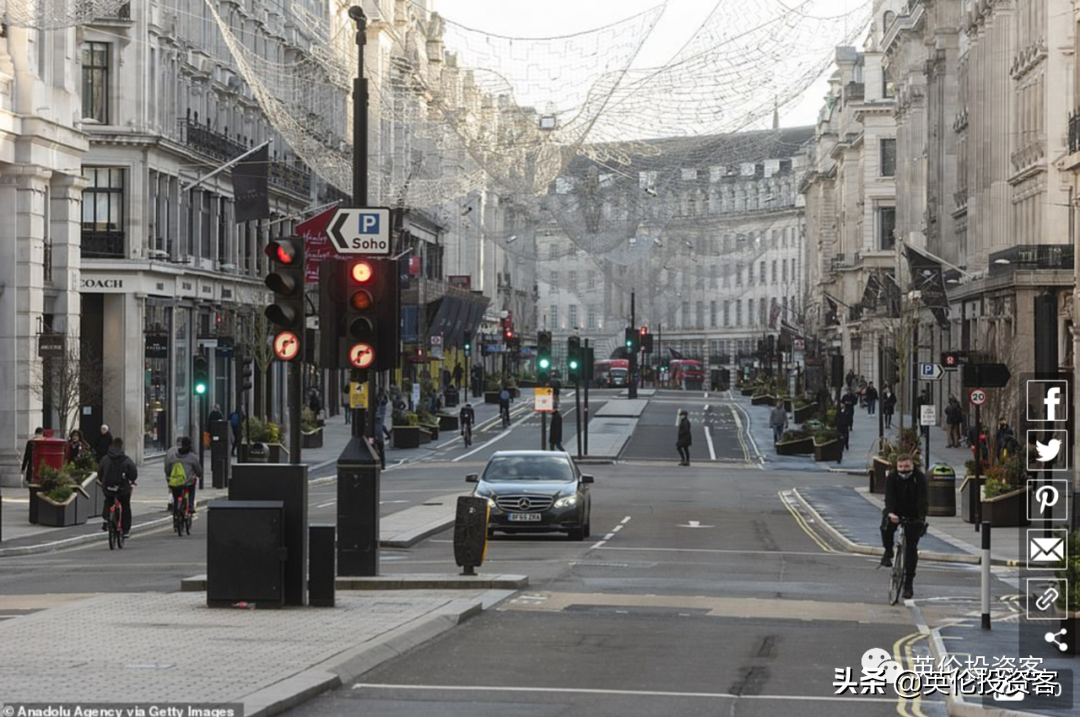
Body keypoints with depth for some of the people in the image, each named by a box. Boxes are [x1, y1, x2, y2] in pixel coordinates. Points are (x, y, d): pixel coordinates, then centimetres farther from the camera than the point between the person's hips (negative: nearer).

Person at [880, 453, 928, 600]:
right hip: (895, 513, 1)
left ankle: (909, 583, 3)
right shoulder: (891, 478, -11)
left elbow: (923, 499, -23)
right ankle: (888, 552, -4)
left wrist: (922, 516, -39)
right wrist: (890, 513, -41)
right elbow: (889, 497, -22)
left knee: (911, 548, -4)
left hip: (913, 516, -1)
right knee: (887, 526, -33)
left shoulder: (920, 478, -14)